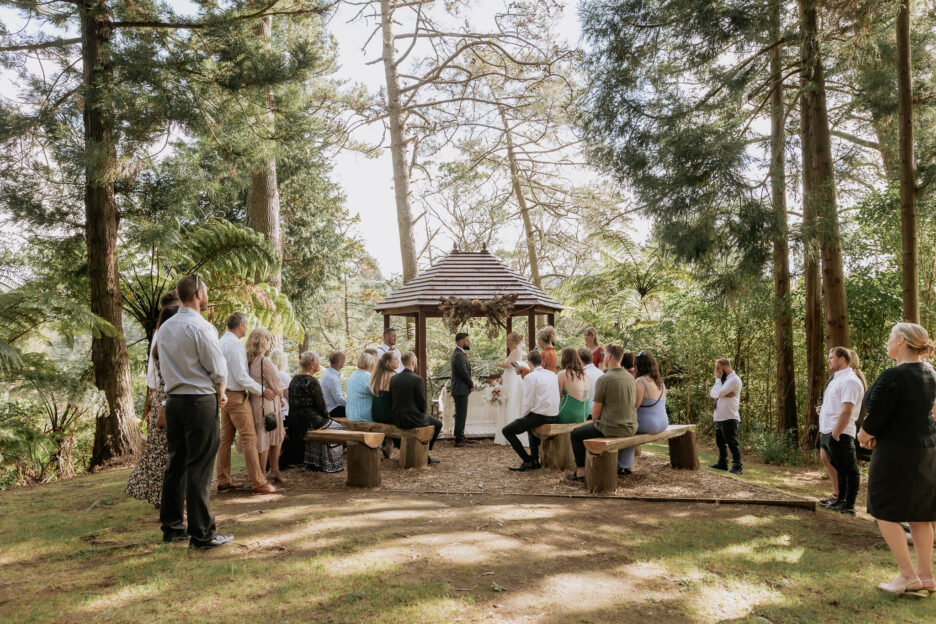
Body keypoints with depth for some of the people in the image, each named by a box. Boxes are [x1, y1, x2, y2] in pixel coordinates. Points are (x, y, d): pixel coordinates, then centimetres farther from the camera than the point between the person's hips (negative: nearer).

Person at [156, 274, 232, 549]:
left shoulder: (165, 328, 9)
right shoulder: (201, 327, -15)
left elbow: (164, 367, 16)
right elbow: (218, 369, -13)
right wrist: (221, 393, 6)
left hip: (174, 400, 8)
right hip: (200, 402, -8)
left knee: (175, 465, 14)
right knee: (199, 470, -3)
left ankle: (171, 527, 24)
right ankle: (201, 534, 3)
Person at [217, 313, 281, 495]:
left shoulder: (220, 342, 13)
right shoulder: (235, 344, -16)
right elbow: (241, 376, -19)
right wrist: (262, 390, -12)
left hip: (224, 395, 10)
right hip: (236, 396, -10)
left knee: (225, 438, 13)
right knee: (249, 438, -8)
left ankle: (223, 480, 19)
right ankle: (258, 483, -8)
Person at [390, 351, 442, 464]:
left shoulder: (393, 378, 1)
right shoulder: (417, 379, -18)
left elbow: (394, 400, 9)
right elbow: (422, 403, -13)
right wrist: (422, 414, 8)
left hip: (397, 420, 7)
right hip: (413, 419, -7)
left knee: (426, 418, 34)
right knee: (438, 424, 21)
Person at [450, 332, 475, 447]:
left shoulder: (458, 353, 14)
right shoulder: (459, 355, -19)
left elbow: (466, 370, 14)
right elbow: (464, 373, -21)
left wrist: (467, 359, -4)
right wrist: (471, 385, -6)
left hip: (460, 390, 11)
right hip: (460, 390, -11)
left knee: (461, 415, 16)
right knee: (461, 415, -6)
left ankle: (460, 437, 25)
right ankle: (459, 440, -3)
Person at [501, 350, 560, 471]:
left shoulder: (530, 377, -11)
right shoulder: (553, 375, 10)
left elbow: (528, 403, -13)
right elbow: (556, 397, 15)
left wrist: (526, 415, 8)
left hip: (539, 416, -8)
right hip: (554, 417, 8)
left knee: (507, 430, 3)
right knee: (531, 425, 37)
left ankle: (528, 461, 0)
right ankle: (534, 459, 32)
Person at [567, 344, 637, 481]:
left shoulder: (603, 379, -17)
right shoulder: (631, 378, 4)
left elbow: (595, 411, -13)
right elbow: (635, 404, 14)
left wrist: (595, 423, 10)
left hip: (612, 430, -7)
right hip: (631, 428, 7)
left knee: (576, 434, 15)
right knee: (595, 427, 34)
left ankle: (581, 472, 18)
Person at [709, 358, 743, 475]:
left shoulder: (734, 379, -12)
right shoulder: (724, 379, 17)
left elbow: (719, 393, -21)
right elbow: (712, 393, 7)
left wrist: (717, 379, -8)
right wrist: (724, 394, -11)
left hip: (729, 417, -9)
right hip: (719, 417, 9)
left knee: (732, 443, -6)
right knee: (720, 442, 16)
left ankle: (737, 467, -2)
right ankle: (722, 463, 26)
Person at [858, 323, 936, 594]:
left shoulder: (893, 376, -21)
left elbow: (873, 420, -21)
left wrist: (864, 436, 2)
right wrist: (875, 435, 9)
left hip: (897, 452, -8)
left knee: (885, 512, 3)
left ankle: (908, 576, 4)